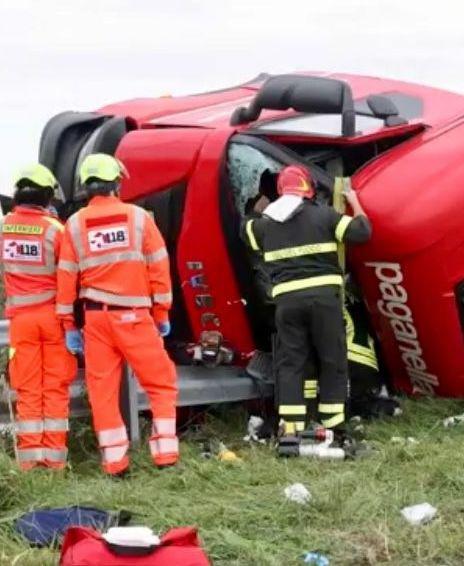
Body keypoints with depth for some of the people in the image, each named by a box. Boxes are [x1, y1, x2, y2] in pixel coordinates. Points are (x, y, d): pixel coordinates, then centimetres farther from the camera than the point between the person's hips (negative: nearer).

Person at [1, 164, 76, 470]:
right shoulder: (54, 228, -12)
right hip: (52, 313, -2)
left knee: (28, 388, 8)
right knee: (55, 386, 5)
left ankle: (30, 455, 8)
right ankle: (55, 455, 5)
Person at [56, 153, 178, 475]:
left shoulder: (75, 225, 3)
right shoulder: (138, 217, -1)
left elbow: (67, 278, 4)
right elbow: (159, 268, -1)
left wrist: (69, 325, 11)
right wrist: (162, 315, 7)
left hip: (95, 317, 2)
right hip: (134, 316, -2)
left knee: (103, 390, 7)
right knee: (162, 384, 8)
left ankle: (115, 463, 8)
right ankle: (165, 454, 2)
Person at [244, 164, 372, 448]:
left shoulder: (267, 222, 11)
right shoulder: (323, 214, 0)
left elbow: (247, 231, 32)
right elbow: (362, 232, -4)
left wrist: (260, 210, 46)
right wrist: (355, 203, 12)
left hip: (287, 298, 3)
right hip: (323, 294, -3)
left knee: (290, 361, 6)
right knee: (332, 359, 6)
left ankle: (292, 426, -1)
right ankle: (332, 423, 6)